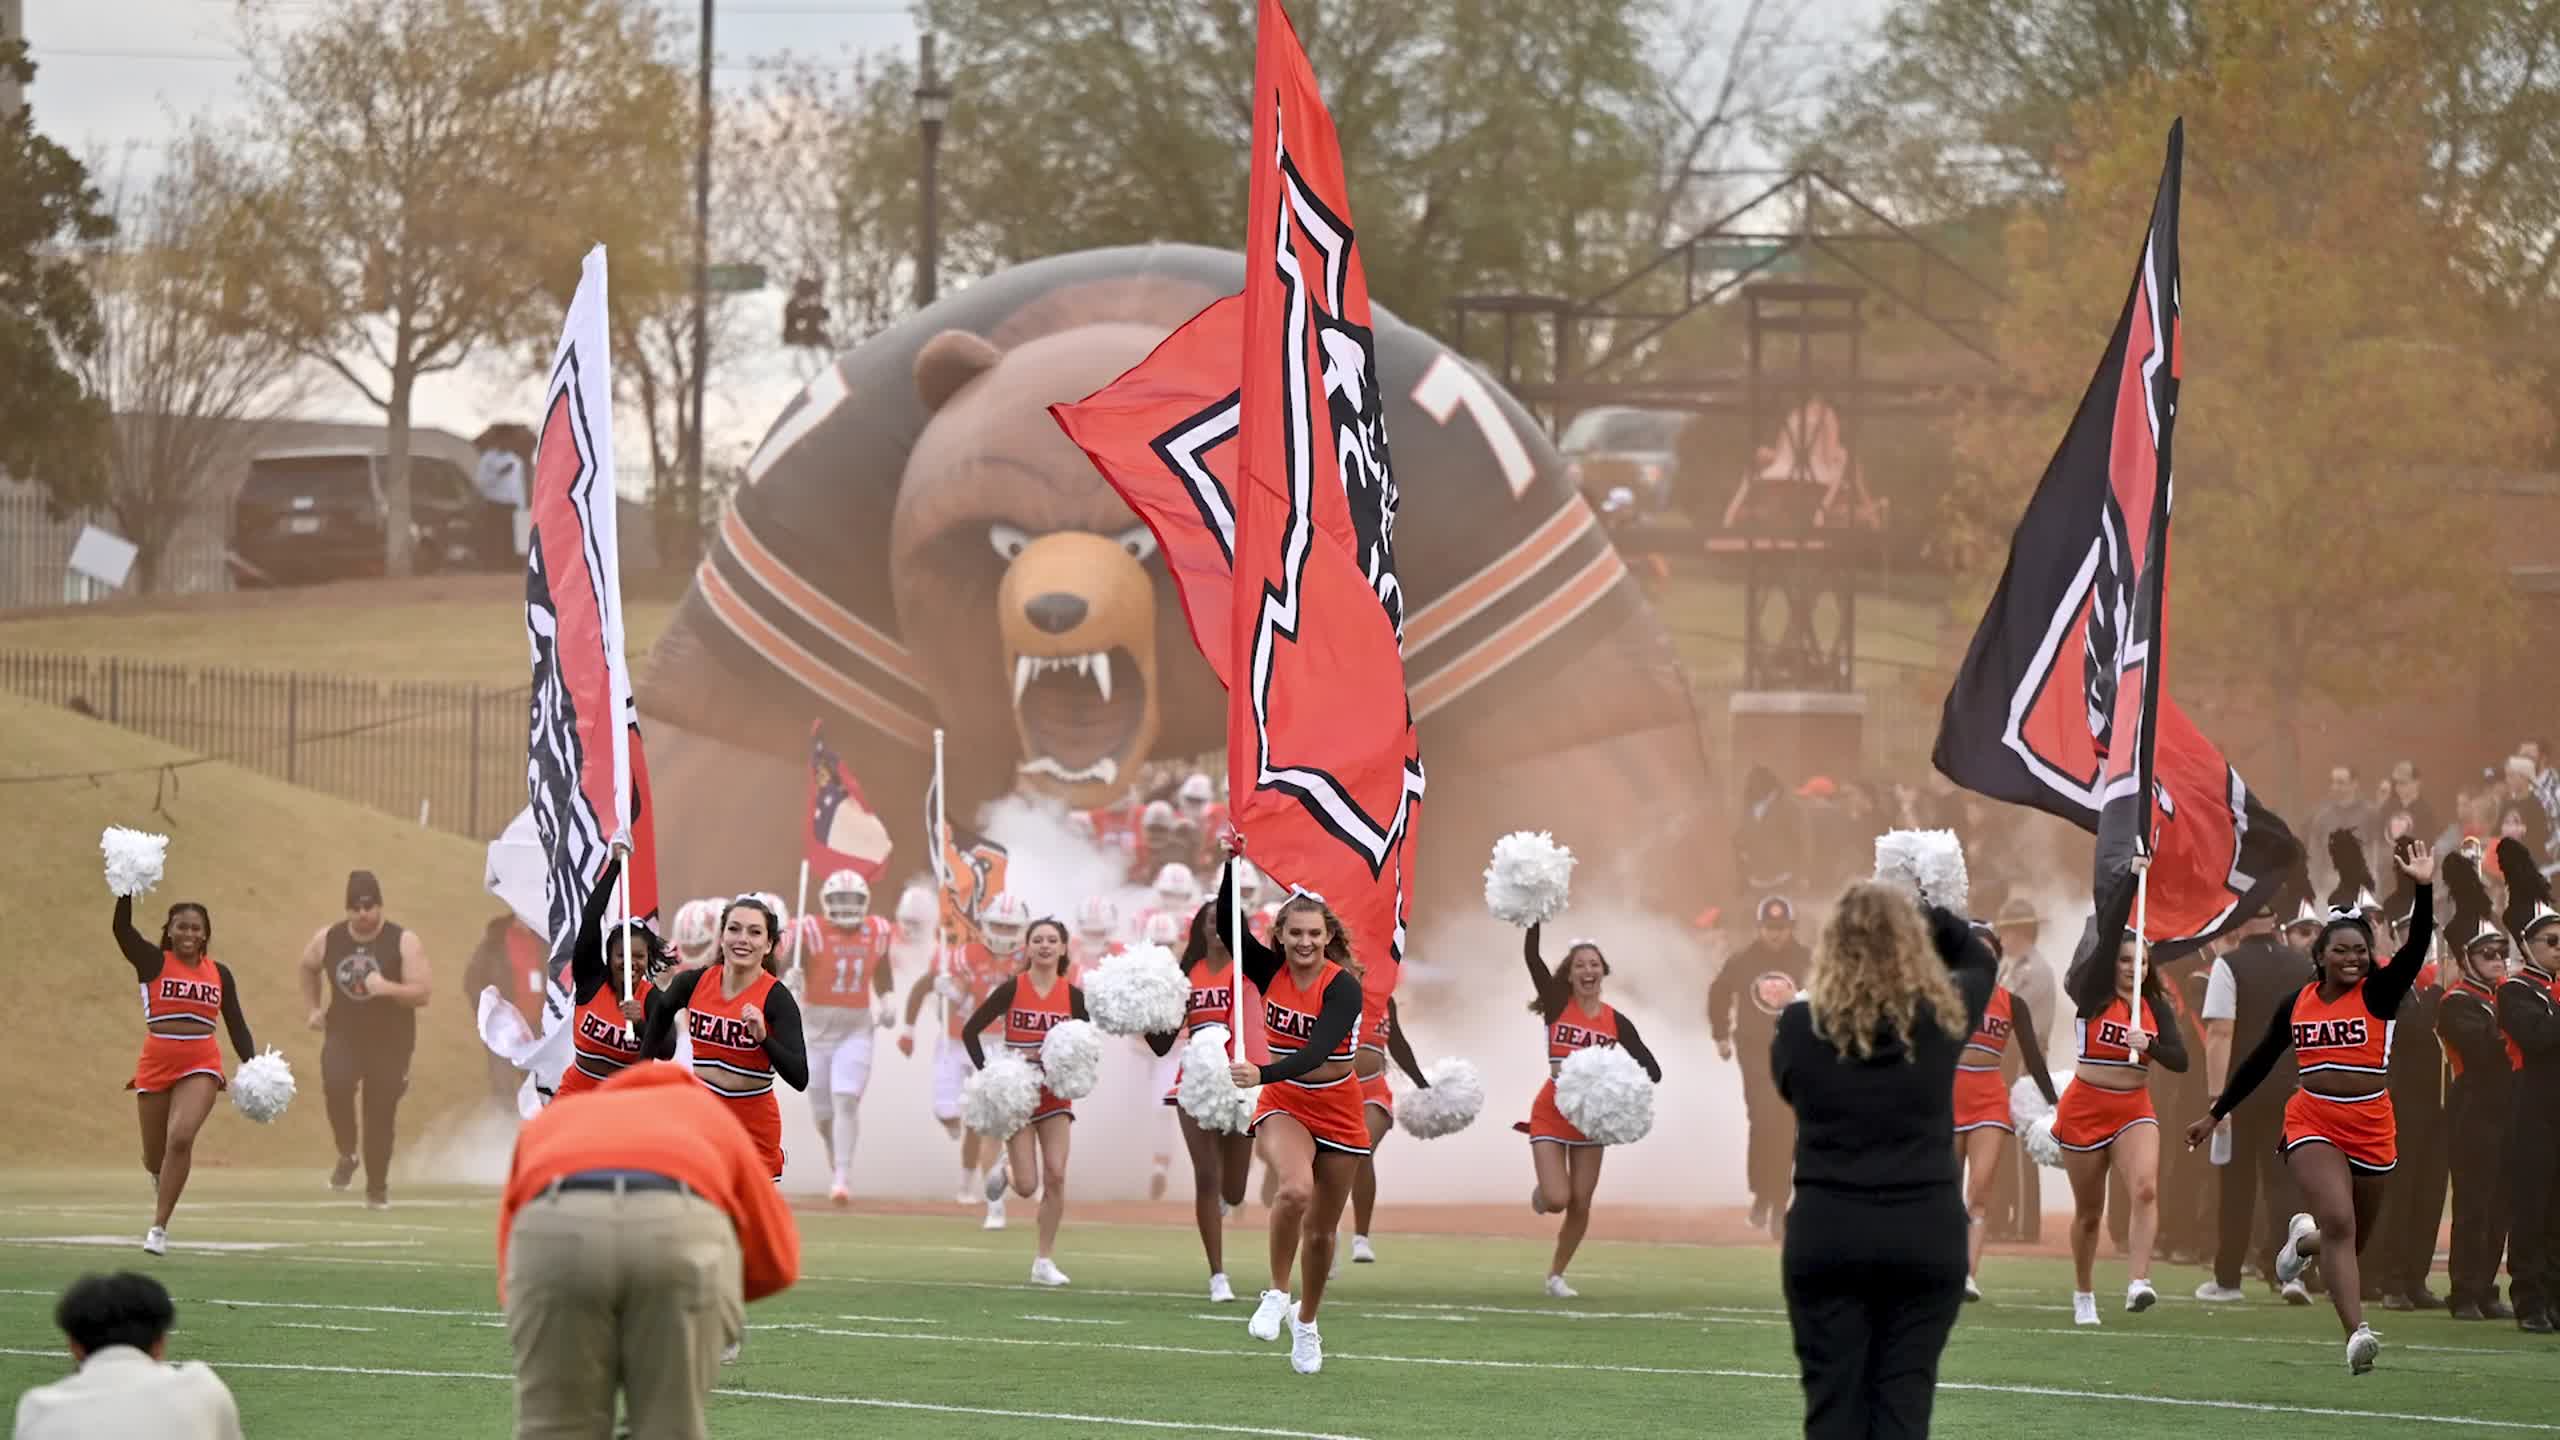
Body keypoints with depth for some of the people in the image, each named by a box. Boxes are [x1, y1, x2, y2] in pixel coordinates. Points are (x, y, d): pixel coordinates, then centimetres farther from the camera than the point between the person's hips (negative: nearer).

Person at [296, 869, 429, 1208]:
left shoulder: (404, 942, -9)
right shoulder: (328, 940, 0)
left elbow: (423, 993, -13)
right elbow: (308, 967, 23)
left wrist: (388, 988, -29)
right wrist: (313, 1008, 14)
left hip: (389, 1041, -1)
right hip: (343, 1034, 1)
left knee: (381, 1115, 2)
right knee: (336, 1084, -28)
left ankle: (377, 1186, 21)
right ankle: (347, 1155, -4)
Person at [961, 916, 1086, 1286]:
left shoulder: (1073, 996, -1)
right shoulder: (1012, 990, -7)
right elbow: (970, 1029, -4)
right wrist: (986, 1072, -14)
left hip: (1056, 1095, 2)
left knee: (1055, 1176, -9)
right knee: (1027, 1186, -6)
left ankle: (1045, 1261, 1)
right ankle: (1007, 1165, 32)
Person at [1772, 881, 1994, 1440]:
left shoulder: (1800, 1025, -5)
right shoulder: (1941, 1018, -2)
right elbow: (1981, 962, 20)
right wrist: (1929, 917, 19)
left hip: (1826, 1232, 0)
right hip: (1924, 1234, 0)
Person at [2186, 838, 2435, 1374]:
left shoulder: (2378, 993, -1)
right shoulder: (2298, 1003, 6)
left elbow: (2415, 951, -18)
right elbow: (2259, 1062, 17)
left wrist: (2424, 890, -30)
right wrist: (2215, 1115, 21)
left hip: (2372, 1129, 1)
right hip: (2312, 1123, -1)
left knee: (2353, 1241, 13)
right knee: (2339, 1224, -21)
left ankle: (2305, 1239, 49)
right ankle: (2357, 1334, -29)